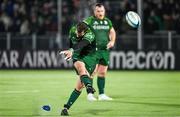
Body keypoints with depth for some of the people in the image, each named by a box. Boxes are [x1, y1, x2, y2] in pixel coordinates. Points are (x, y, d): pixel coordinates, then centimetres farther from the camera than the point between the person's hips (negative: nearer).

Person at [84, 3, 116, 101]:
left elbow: (112, 32, 27)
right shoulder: (89, 20, -6)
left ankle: (101, 94, 16)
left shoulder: (107, 21, 12)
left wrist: (112, 41, 10)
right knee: (92, 71, -13)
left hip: (105, 50, 6)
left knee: (102, 73, 9)